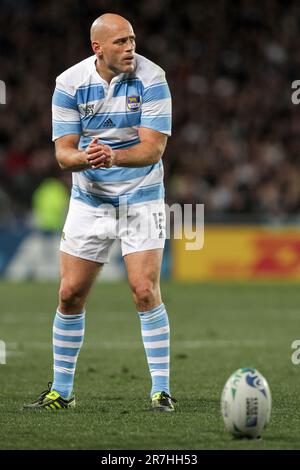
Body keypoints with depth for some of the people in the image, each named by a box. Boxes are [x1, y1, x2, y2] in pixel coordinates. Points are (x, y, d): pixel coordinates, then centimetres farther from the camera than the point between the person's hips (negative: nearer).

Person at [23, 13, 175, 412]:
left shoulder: (152, 79, -14)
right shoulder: (70, 83, -8)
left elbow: (153, 147, -19)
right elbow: (63, 151, -8)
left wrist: (114, 156, -37)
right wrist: (84, 157, -31)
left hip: (141, 199, -3)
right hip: (88, 199, 3)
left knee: (145, 291, -14)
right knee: (70, 293, 3)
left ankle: (161, 391, -6)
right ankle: (60, 391, 16)